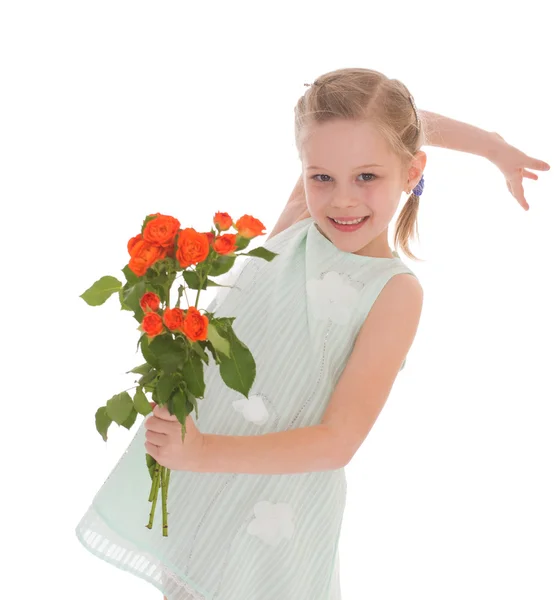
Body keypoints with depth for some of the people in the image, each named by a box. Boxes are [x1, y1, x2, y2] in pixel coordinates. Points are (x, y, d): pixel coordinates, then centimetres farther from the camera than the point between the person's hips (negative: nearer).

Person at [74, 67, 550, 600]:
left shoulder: (395, 292, -17)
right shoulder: (295, 225, -7)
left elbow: (337, 443, -21)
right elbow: (378, 119, 4)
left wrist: (206, 451, -31)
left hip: (273, 503, -4)